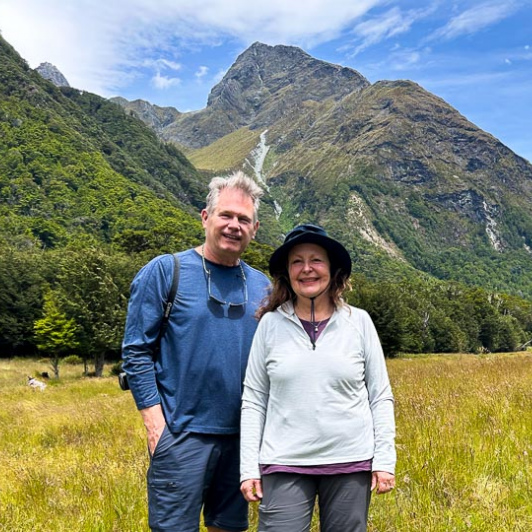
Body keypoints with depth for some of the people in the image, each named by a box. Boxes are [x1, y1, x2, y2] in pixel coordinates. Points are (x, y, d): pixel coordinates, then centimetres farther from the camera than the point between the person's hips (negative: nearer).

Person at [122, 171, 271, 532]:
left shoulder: (261, 286, 8)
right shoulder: (165, 271, -6)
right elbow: (136, 351, -7)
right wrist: (154, 419, -13)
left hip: (243, 435, 5)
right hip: (182, 433, -4)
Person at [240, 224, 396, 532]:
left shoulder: (359, 322, -1)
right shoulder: (270, 323, -1)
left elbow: (381, 397, 3)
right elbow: (253, 400, 2)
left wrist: (385, 460, -1)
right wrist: (249, 467, -1)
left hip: (350, 462, 1)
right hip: (285, 464, 0)